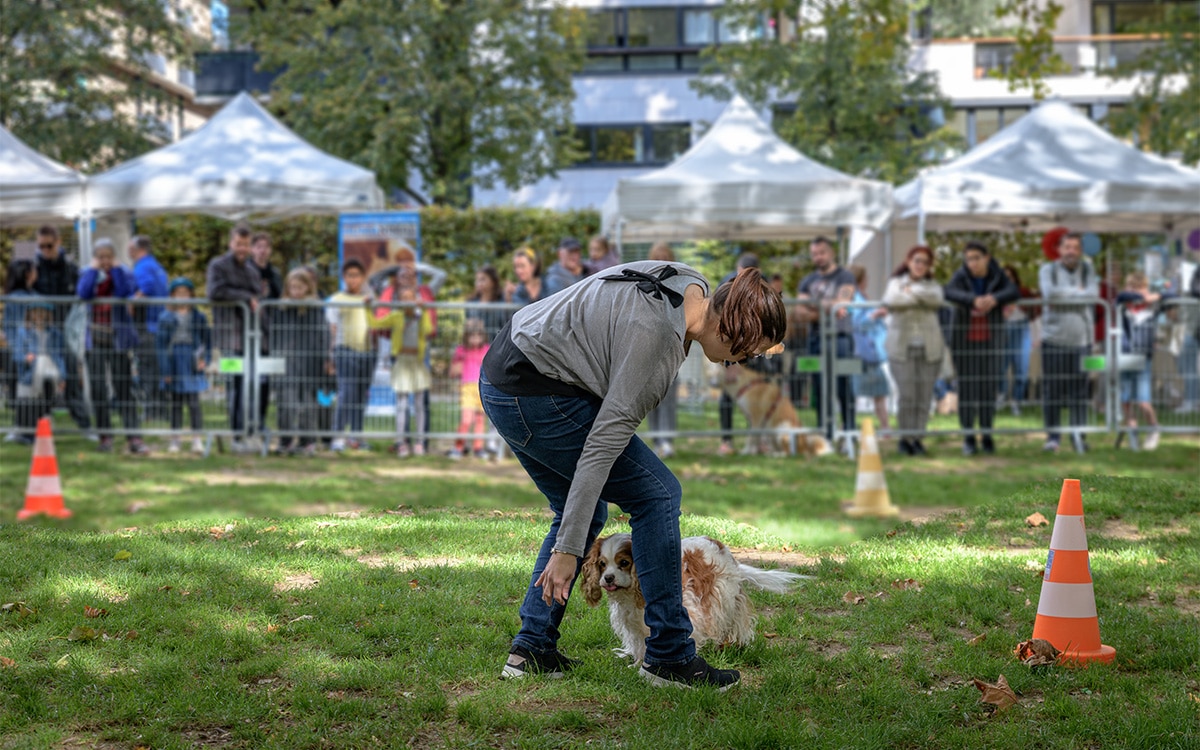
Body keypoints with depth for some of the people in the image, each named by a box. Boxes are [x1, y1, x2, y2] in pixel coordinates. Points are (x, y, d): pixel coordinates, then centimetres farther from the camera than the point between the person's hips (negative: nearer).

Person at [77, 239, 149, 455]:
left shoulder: (124, 274, 2)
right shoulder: (90, 274, 9)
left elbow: (126, 292, -19)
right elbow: (83, 293, -11)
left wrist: (115, 268, -11)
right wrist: (94, 269, -8)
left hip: (119, 338, -3)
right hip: (95, 339, 3)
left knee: (124, 388, -7)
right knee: (98, 388, 3)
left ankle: (134, 439, -10)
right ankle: (105, 436, 13)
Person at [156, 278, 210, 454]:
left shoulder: (198, 316, 4)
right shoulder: (165, 317, 1)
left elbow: (206, 340, 10)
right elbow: (160, 344, 0)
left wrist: (205, 359, -5)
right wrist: (164, 370, -5)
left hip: (192, 366, 0)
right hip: (174, 365, 0)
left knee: (193, 402, -3)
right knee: (176, 403, 6)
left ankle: (197, 440, 1)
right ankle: (174, 440, 13)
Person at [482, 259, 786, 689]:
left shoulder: (693, 287, 1)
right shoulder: (657, 335, -25)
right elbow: (603, 445, -25)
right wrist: (567, 549, -23)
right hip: (534, 397, -10)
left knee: (584, 512, 18)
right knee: (656, 493, -3)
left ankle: (532, 649, 15)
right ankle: (669, 656, 2)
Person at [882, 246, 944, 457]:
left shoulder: (933, 285, 14)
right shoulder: (896, 282, 11)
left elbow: (937, 299, -10)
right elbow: (890, 301, -12)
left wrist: (912, 291, -6)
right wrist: (921, 298, -6)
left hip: (928, 348, 2)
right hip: (902, 348, -2)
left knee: (924, 396, -2)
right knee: (907, 396, -7)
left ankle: (918, 438, 7)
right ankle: (905, 438, 4)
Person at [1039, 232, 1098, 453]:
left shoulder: (1087, 268, 8)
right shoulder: (1048, 270, 2)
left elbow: (1093, 294, -8)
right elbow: (1050, 294, -17)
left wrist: (1063, 296, -11)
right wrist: (1077, 292, -8)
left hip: (1081, 338, 1)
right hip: (1054, 338, -1)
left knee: (1079, 389, 0)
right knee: (1052, 388, -2)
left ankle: (1078, 434, 7)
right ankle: (1052, 435, 6)